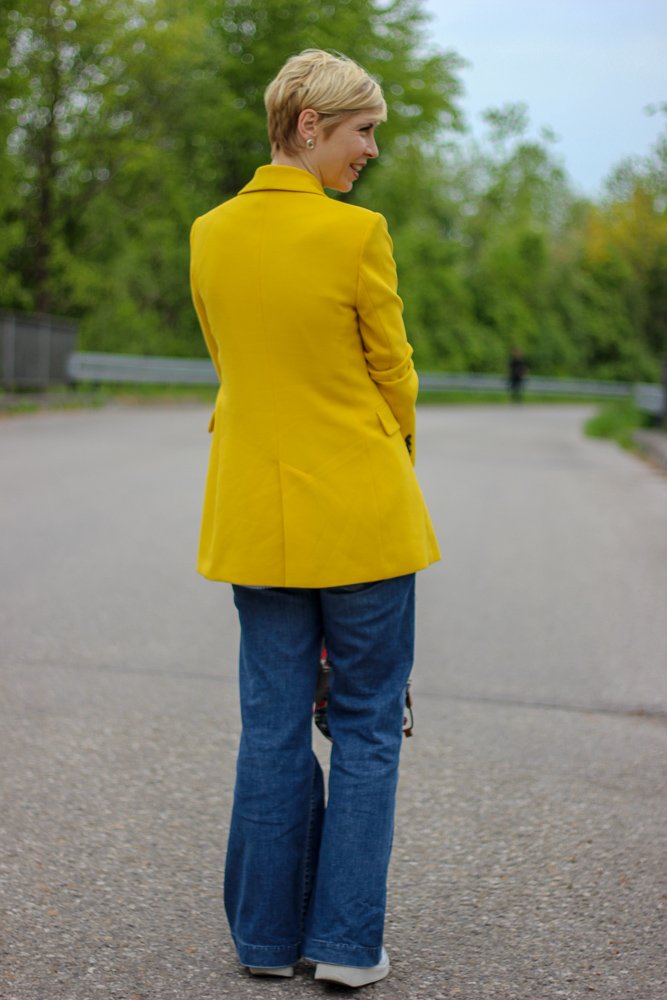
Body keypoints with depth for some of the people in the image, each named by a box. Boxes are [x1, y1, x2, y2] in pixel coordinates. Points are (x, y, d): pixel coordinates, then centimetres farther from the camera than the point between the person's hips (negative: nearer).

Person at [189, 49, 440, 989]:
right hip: (363, 512, -5)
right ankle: (347, 943, 13)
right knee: (366, 723, 9)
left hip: (257, 512, 5)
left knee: (273, 723, 13)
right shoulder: (356, 233, -14)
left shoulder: (209, 235, 3)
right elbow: (394, 374, -4)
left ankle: (269, 936, 22)